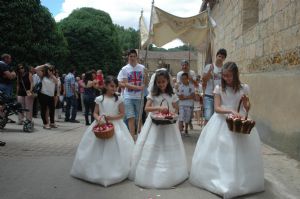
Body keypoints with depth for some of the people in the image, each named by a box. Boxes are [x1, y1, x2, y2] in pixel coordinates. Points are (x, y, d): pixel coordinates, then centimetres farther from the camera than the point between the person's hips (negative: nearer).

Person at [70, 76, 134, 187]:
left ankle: (114, 172, 11)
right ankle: (97, 170, 18)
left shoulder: (118, 99, -1)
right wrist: (98, 118, -18)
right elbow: (95, 113, 5)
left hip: (115, 126, 0)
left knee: (115, 148, -3)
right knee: (99, 150, 2)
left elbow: (122, 114, -2)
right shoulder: (99, 99, 0)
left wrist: (112, 117, -17)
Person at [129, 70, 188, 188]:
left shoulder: (172, 95, 4)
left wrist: (172, 113, -12)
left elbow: (176, 109, 10)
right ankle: (151, 173, 10)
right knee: (152, 148, -1)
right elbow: (146, 108, -11)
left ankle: (169, 174, 18)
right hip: (155, 123, -2)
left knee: (168, 147, 4)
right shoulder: (153, 94, -2)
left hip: (168, 124, 2)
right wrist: (158, 108, -26)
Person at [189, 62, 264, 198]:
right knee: (219, 152, 0)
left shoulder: (244, 88, 0)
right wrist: (230, 111, -26)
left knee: (240, 152, 2)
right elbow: (217, 108, -11)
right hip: (222, 121, -1)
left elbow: (247, 109, 6)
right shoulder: (219, 88, -4)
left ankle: (240, 181, 19)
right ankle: (219, 178, 17)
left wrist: (245, 102, -15)